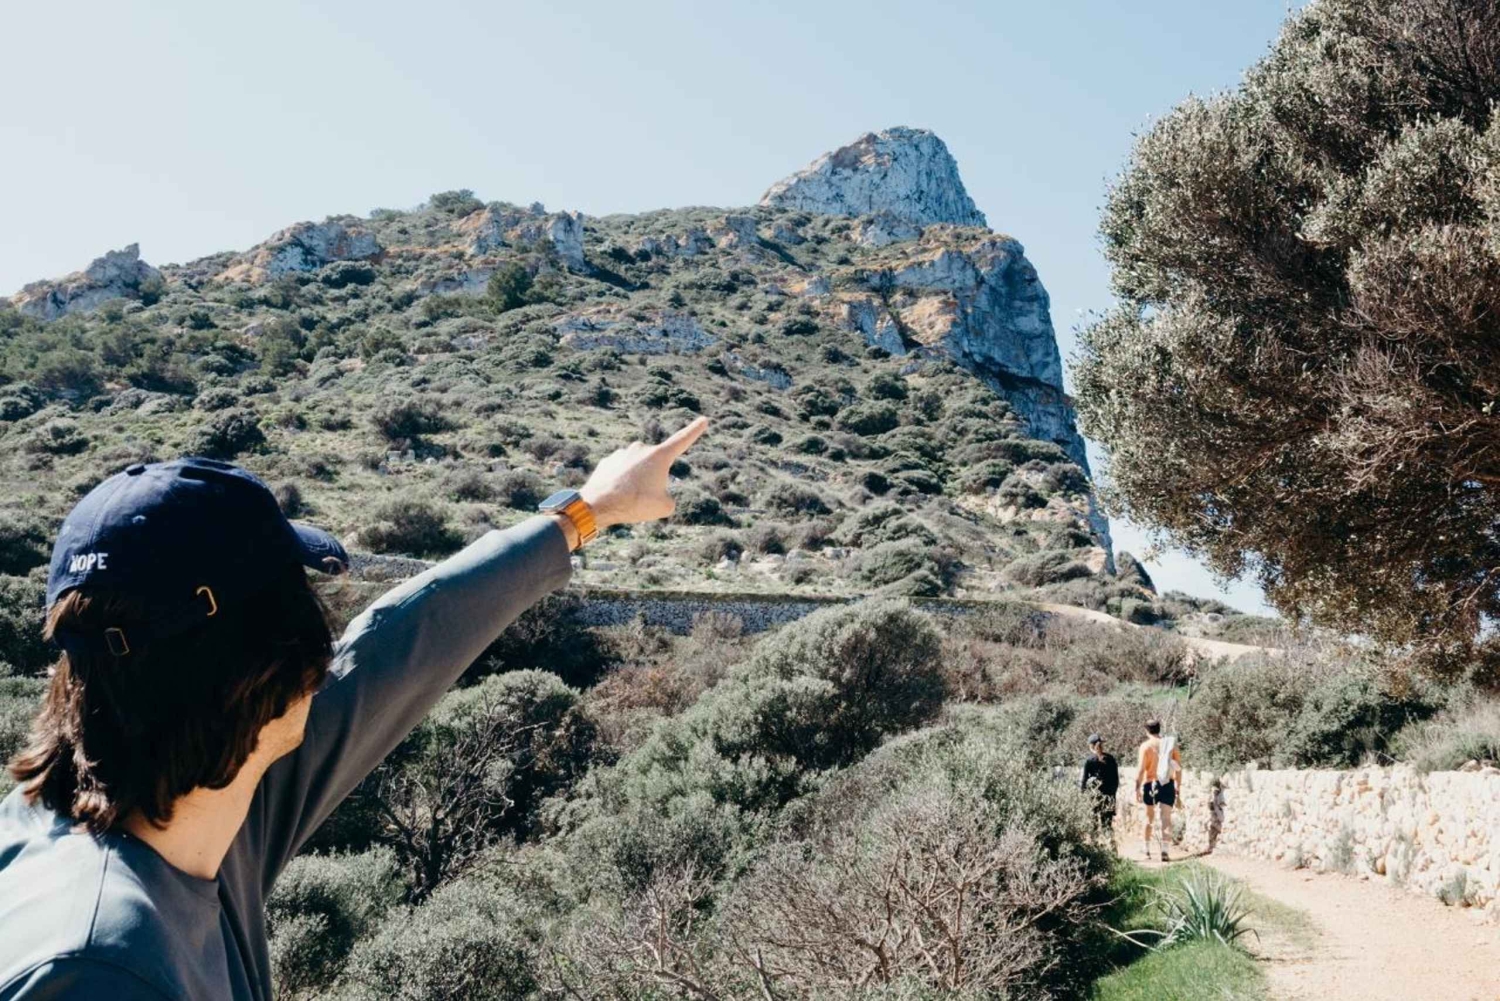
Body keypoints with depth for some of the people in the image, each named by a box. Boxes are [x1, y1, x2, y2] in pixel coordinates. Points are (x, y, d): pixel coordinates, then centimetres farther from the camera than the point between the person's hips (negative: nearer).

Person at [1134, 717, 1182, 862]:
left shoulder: (1146, 745, -4)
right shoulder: (1171, 745, 6)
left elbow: (1141, 769, -10)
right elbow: (1178, 769, 6)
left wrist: (1137, 788, -9)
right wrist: (1178, 789, 14)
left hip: (1150, 784, -1)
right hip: (1168, 785, 1)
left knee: (1148, 818, 15)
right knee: (1165, 818, -4)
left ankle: (1146, 849, 28)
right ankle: (1164, 850, -20)